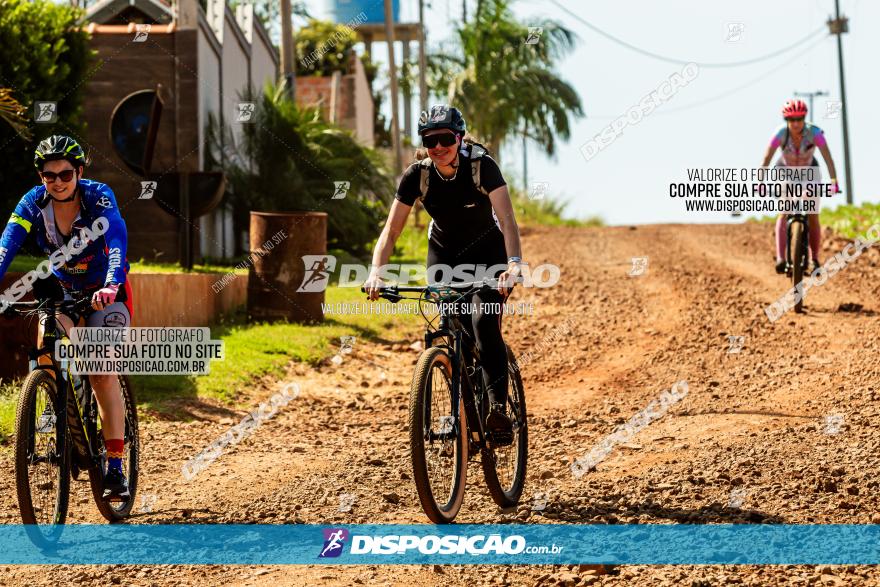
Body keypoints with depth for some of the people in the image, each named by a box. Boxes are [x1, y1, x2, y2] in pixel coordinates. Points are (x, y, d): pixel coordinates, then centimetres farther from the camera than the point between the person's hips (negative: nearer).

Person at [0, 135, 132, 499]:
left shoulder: (98, 197, -25)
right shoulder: (33, 203, -18)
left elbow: (117, 241, -40)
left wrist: (111, 286, -58)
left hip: (105, 291, -3)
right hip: (63, 289, 3)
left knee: (103, 374, -14)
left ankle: (115, 469, -12)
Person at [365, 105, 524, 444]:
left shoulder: (482, 166, -25)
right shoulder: (417, 175, -18)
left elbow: (507, 219, -36)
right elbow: (391, 230, -20)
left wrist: (514, 262, -54)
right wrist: (376, 271, -37)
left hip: (487, 253, -2)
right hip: (444, 255, 3)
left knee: (484, 321, -24)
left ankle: (498, 408, -23)